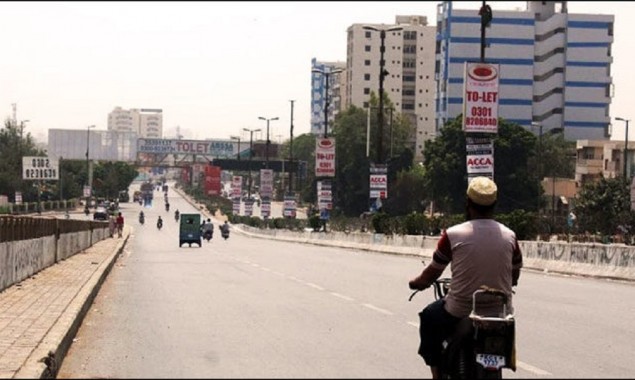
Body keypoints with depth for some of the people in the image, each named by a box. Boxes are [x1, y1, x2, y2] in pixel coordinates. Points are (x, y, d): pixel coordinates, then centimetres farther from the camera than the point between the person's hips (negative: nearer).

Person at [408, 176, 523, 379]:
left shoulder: (453, 235, -10)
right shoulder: (509, 236, -1)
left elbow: (432, 274, 2)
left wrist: (416, 282, 24)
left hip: (460, 313, -3)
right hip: (499, 314, 3)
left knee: (429, 317, 27)